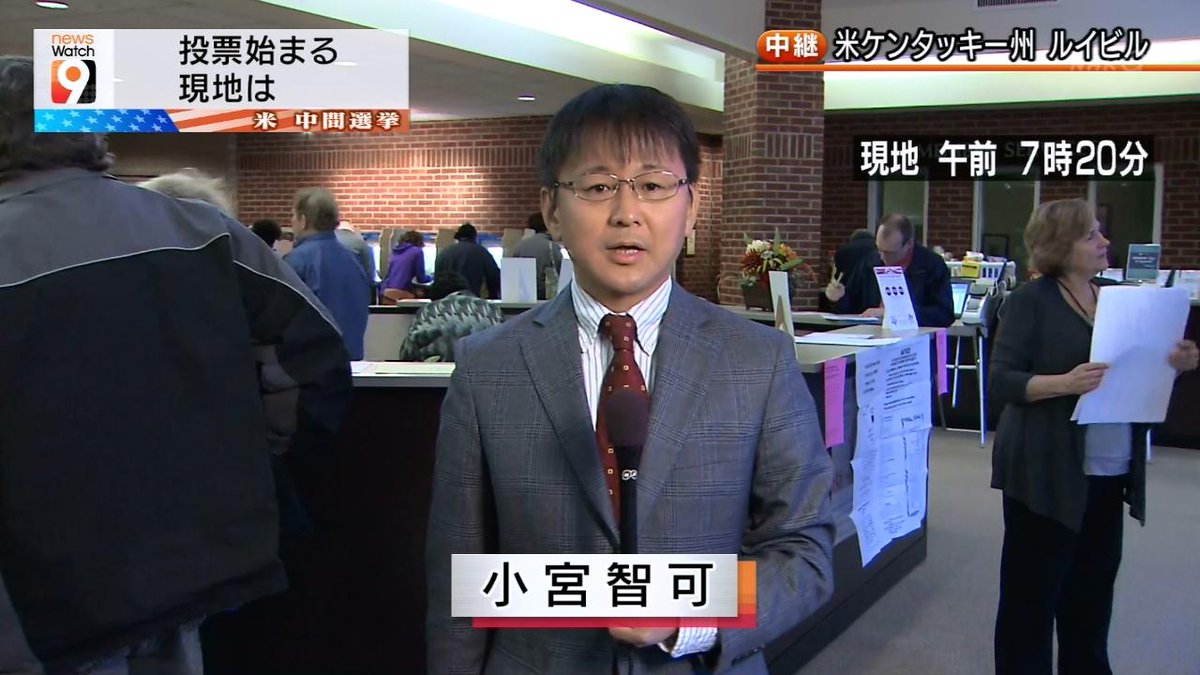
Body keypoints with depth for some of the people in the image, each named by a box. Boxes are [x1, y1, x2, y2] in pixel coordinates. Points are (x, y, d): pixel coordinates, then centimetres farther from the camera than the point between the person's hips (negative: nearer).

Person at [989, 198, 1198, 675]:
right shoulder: (1030, 301, -7)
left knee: (1092, 590, 14)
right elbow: (1001, 382, -13)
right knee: (1031, 595, 3)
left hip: (1109, 474, 6)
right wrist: (1064, 383, -28)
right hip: (1048, 474, -6)